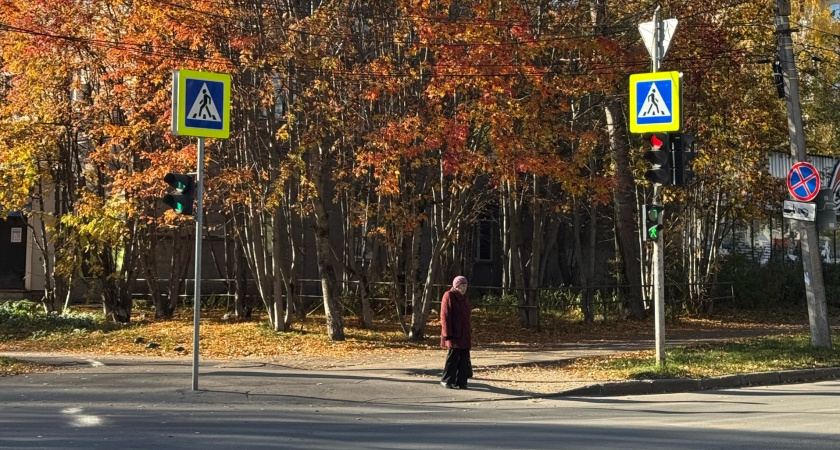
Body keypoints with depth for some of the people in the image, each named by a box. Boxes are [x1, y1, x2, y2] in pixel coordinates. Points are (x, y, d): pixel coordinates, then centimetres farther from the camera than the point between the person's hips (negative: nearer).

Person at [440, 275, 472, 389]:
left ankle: (461, 381, 11)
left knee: (464, 358, 5)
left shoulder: (464, 298, 16)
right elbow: (445, 316, -11)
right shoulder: (449, 296, -7)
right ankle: (446, 380, 3)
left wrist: (470, 332, 17)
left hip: (465, 334, 8)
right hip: (454, 333, -8)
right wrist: (448, 333, -17)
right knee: (453, 356, -7)